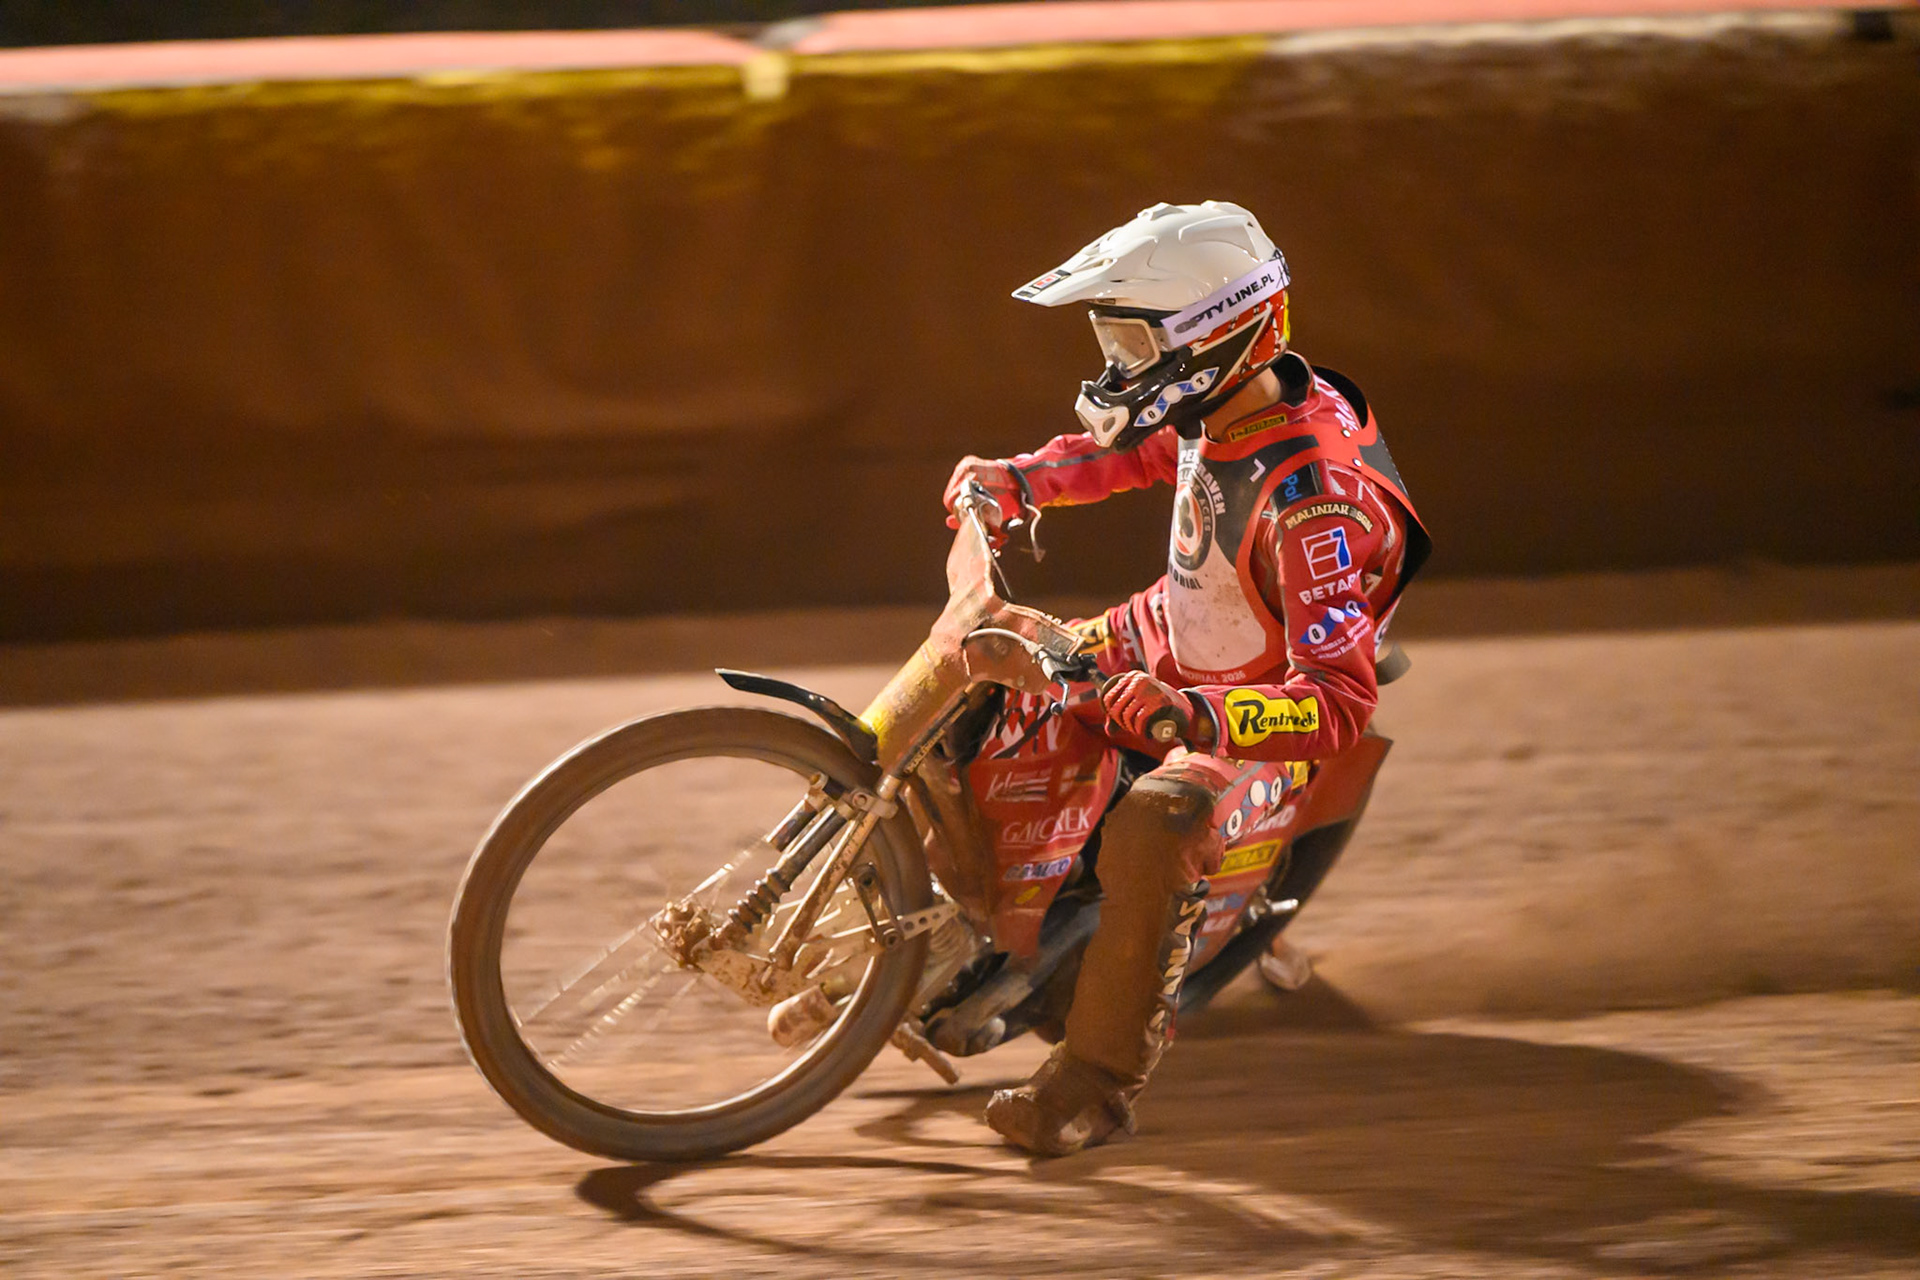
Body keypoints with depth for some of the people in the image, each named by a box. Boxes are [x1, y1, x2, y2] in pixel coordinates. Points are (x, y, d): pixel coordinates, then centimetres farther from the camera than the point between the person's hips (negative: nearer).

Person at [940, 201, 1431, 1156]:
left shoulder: (1314, 503, -37)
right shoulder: (1226, 404, -11)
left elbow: (1341, 698, -41)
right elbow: (1136, 449, 15)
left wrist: (1192, 716, -54)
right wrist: (1019, 478, -1)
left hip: (1268, 708, -9)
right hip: (1179, 641, 9)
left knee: (1152, 829, -35)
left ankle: (1096, 1084, -26)